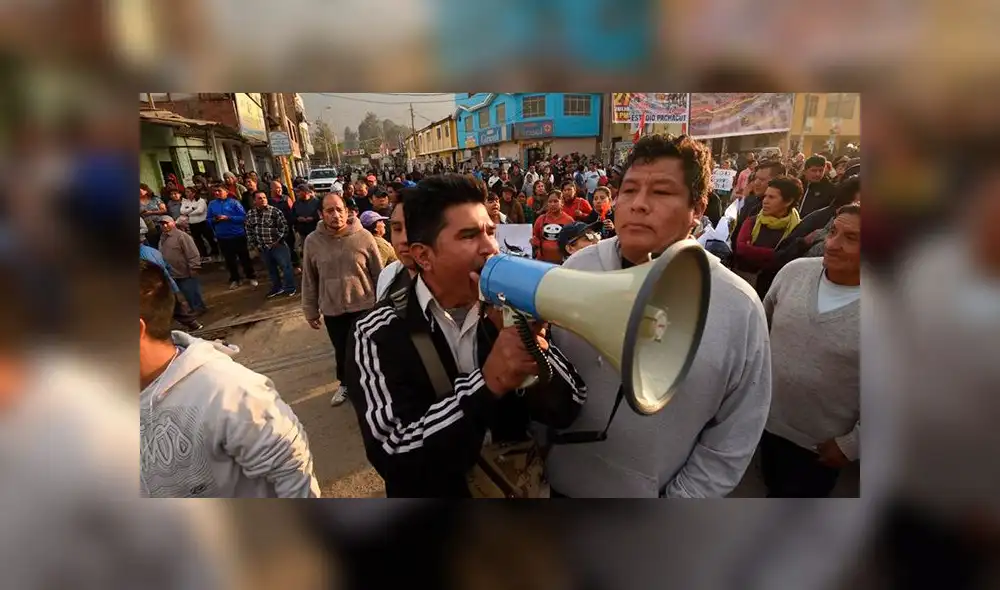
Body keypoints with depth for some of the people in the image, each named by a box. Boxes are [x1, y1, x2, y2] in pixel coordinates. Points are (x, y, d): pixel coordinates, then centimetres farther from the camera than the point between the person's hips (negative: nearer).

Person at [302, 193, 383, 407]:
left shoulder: (363, 237, -10)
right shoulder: (312, 241, -5)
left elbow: (379, 274, -3)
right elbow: (309, 281, 3)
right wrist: (311, 311, 6)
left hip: (364, 306, -2)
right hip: (332, 309, 2)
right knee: (341, 350, 19)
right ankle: (345, 383, 46)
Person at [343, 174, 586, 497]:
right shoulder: (379, 335, -19)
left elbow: (567, 409, -13)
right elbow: (390, 455, -28)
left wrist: (527, 336, -29)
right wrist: (487, 383, -38)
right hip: (432, 494, -2)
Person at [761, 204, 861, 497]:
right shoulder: (795, 270, -10)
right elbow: (761, 325, 5)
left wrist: (850, 444, -11)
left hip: (821, 446, -3)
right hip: (767, 420, 3)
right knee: (772, 486, 27)